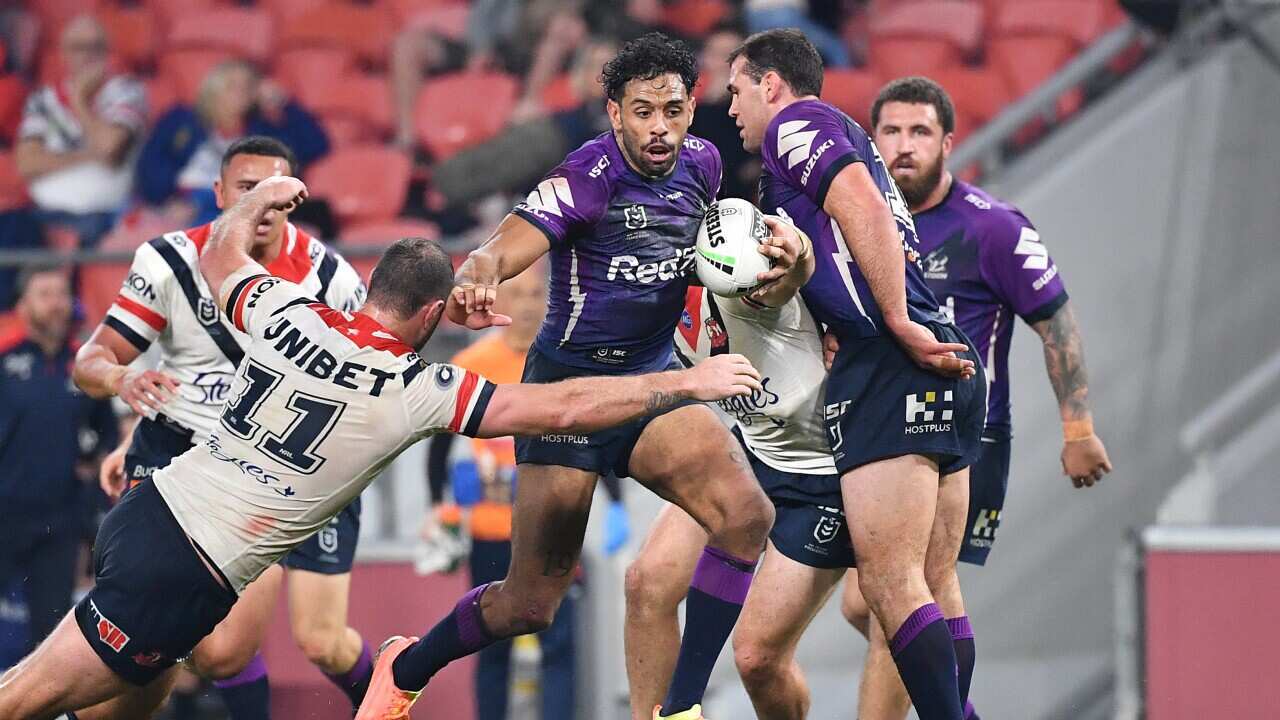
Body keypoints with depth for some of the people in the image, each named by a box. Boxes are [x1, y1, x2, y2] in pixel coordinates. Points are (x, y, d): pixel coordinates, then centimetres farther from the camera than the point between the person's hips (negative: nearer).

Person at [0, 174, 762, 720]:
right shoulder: (417, 391, -11)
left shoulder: (289, 313, 2)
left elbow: (221, 254, 24)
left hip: (150, 510, 6)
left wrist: (260, 198, 41)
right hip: (185, 579, -6)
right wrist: (691, 384, -6)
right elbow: (564, 409, -11)